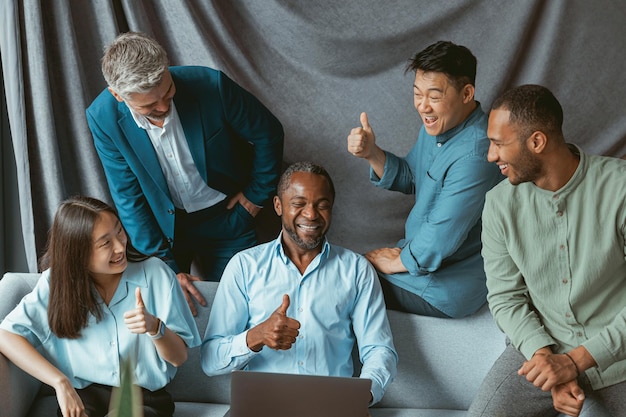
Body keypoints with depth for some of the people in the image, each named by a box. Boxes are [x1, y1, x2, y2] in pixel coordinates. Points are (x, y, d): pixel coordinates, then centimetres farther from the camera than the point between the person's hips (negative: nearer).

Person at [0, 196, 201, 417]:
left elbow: (179, 357, -1)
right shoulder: (57, 281, -2)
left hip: (145, 397, -1)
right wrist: (60, 382, -18)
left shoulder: (155, 273, -5)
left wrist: (155, 327, -23)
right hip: (84, 397, 1)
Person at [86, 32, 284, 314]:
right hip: (161, 224, 1)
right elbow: (128, 197, -14)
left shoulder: (210, 85, -27)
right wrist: (166, 267, -16)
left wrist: (257, 194, -2)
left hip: (224, 219, -1)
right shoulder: (103, 118, -21)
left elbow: (268, 133, -9)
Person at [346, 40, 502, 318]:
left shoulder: (474, 155, -32)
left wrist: (398, 261, -11)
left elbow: (439, 242, -29)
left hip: (445, 289, -9)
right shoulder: (439, 125, 0)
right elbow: (409, 179, 13)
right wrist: (372, 154, -7)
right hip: (419, 252, 9)